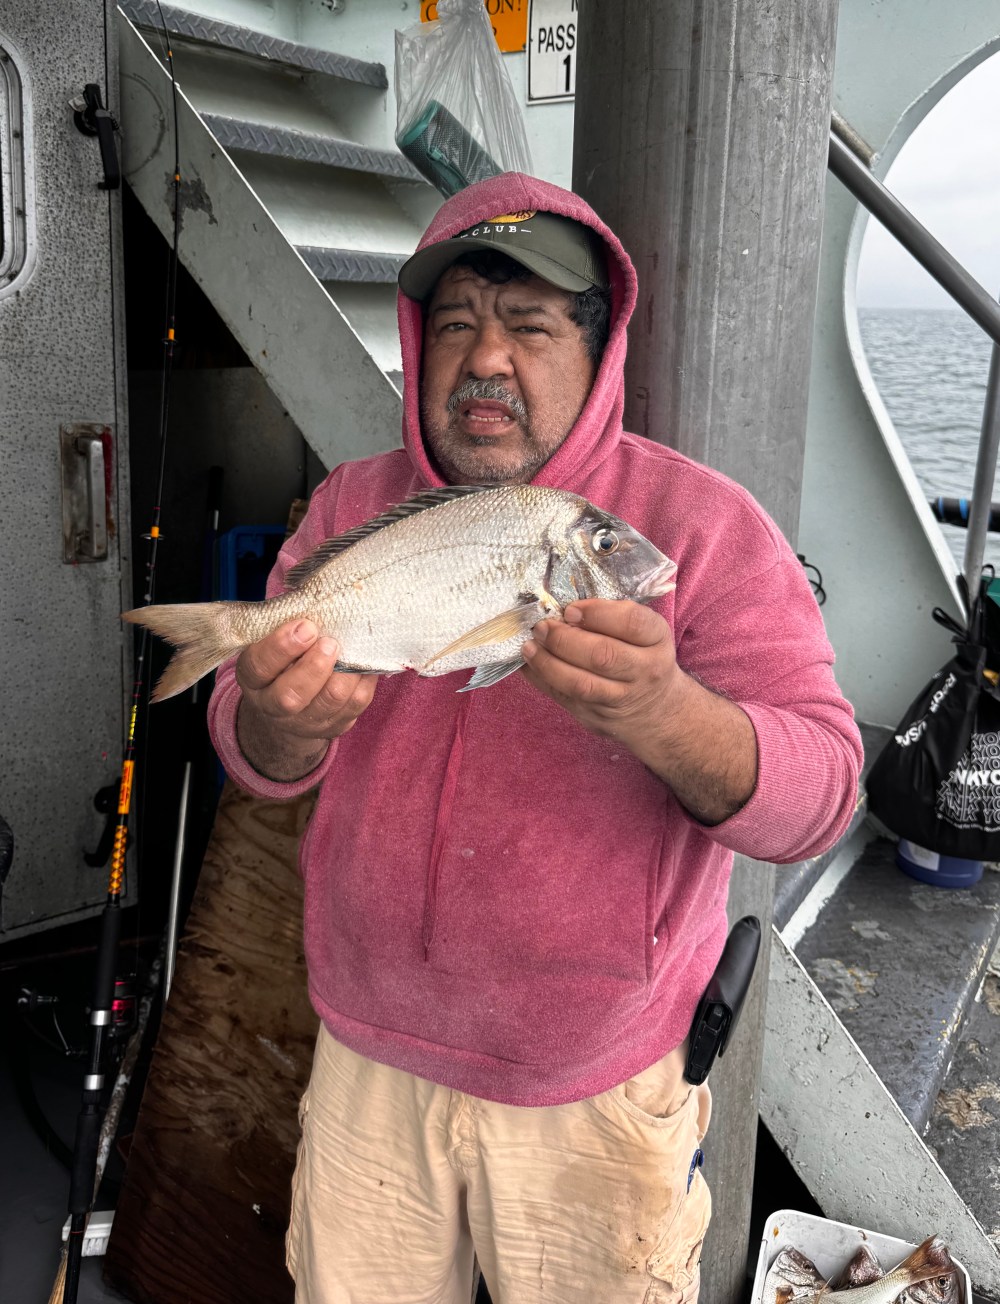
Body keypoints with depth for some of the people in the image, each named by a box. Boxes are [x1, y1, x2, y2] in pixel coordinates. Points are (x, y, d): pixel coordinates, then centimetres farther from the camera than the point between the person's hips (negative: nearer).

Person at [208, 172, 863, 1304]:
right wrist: (285, 719, -27)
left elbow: (817, 793, -17)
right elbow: (255, 761, -2)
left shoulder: (702, 523, -11)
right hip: (368, 1063, 3)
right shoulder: (353, 506, 0)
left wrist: (661, 714, -38)